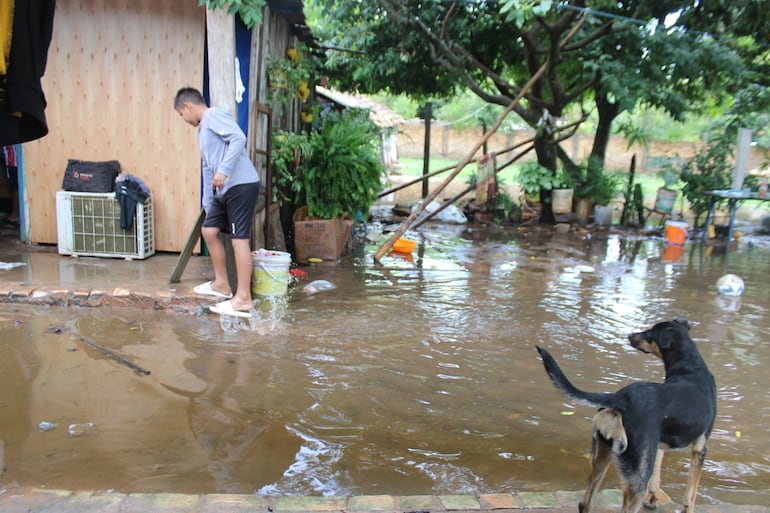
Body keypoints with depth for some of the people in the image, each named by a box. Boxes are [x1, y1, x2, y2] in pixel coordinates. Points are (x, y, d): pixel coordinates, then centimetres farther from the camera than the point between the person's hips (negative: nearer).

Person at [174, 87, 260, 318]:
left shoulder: (214, 115, -4)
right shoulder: (203, 129, 26)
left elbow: (239, 138, -21)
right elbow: (207, 169, 27)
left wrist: (224, 170, -27)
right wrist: (207, 202, 25)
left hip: (241, 185, -10)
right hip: (224, 190, 10)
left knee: (239, 238, -10)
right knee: (209, 230, 14)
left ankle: (243, 299, -8)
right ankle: (221, 284, 27)